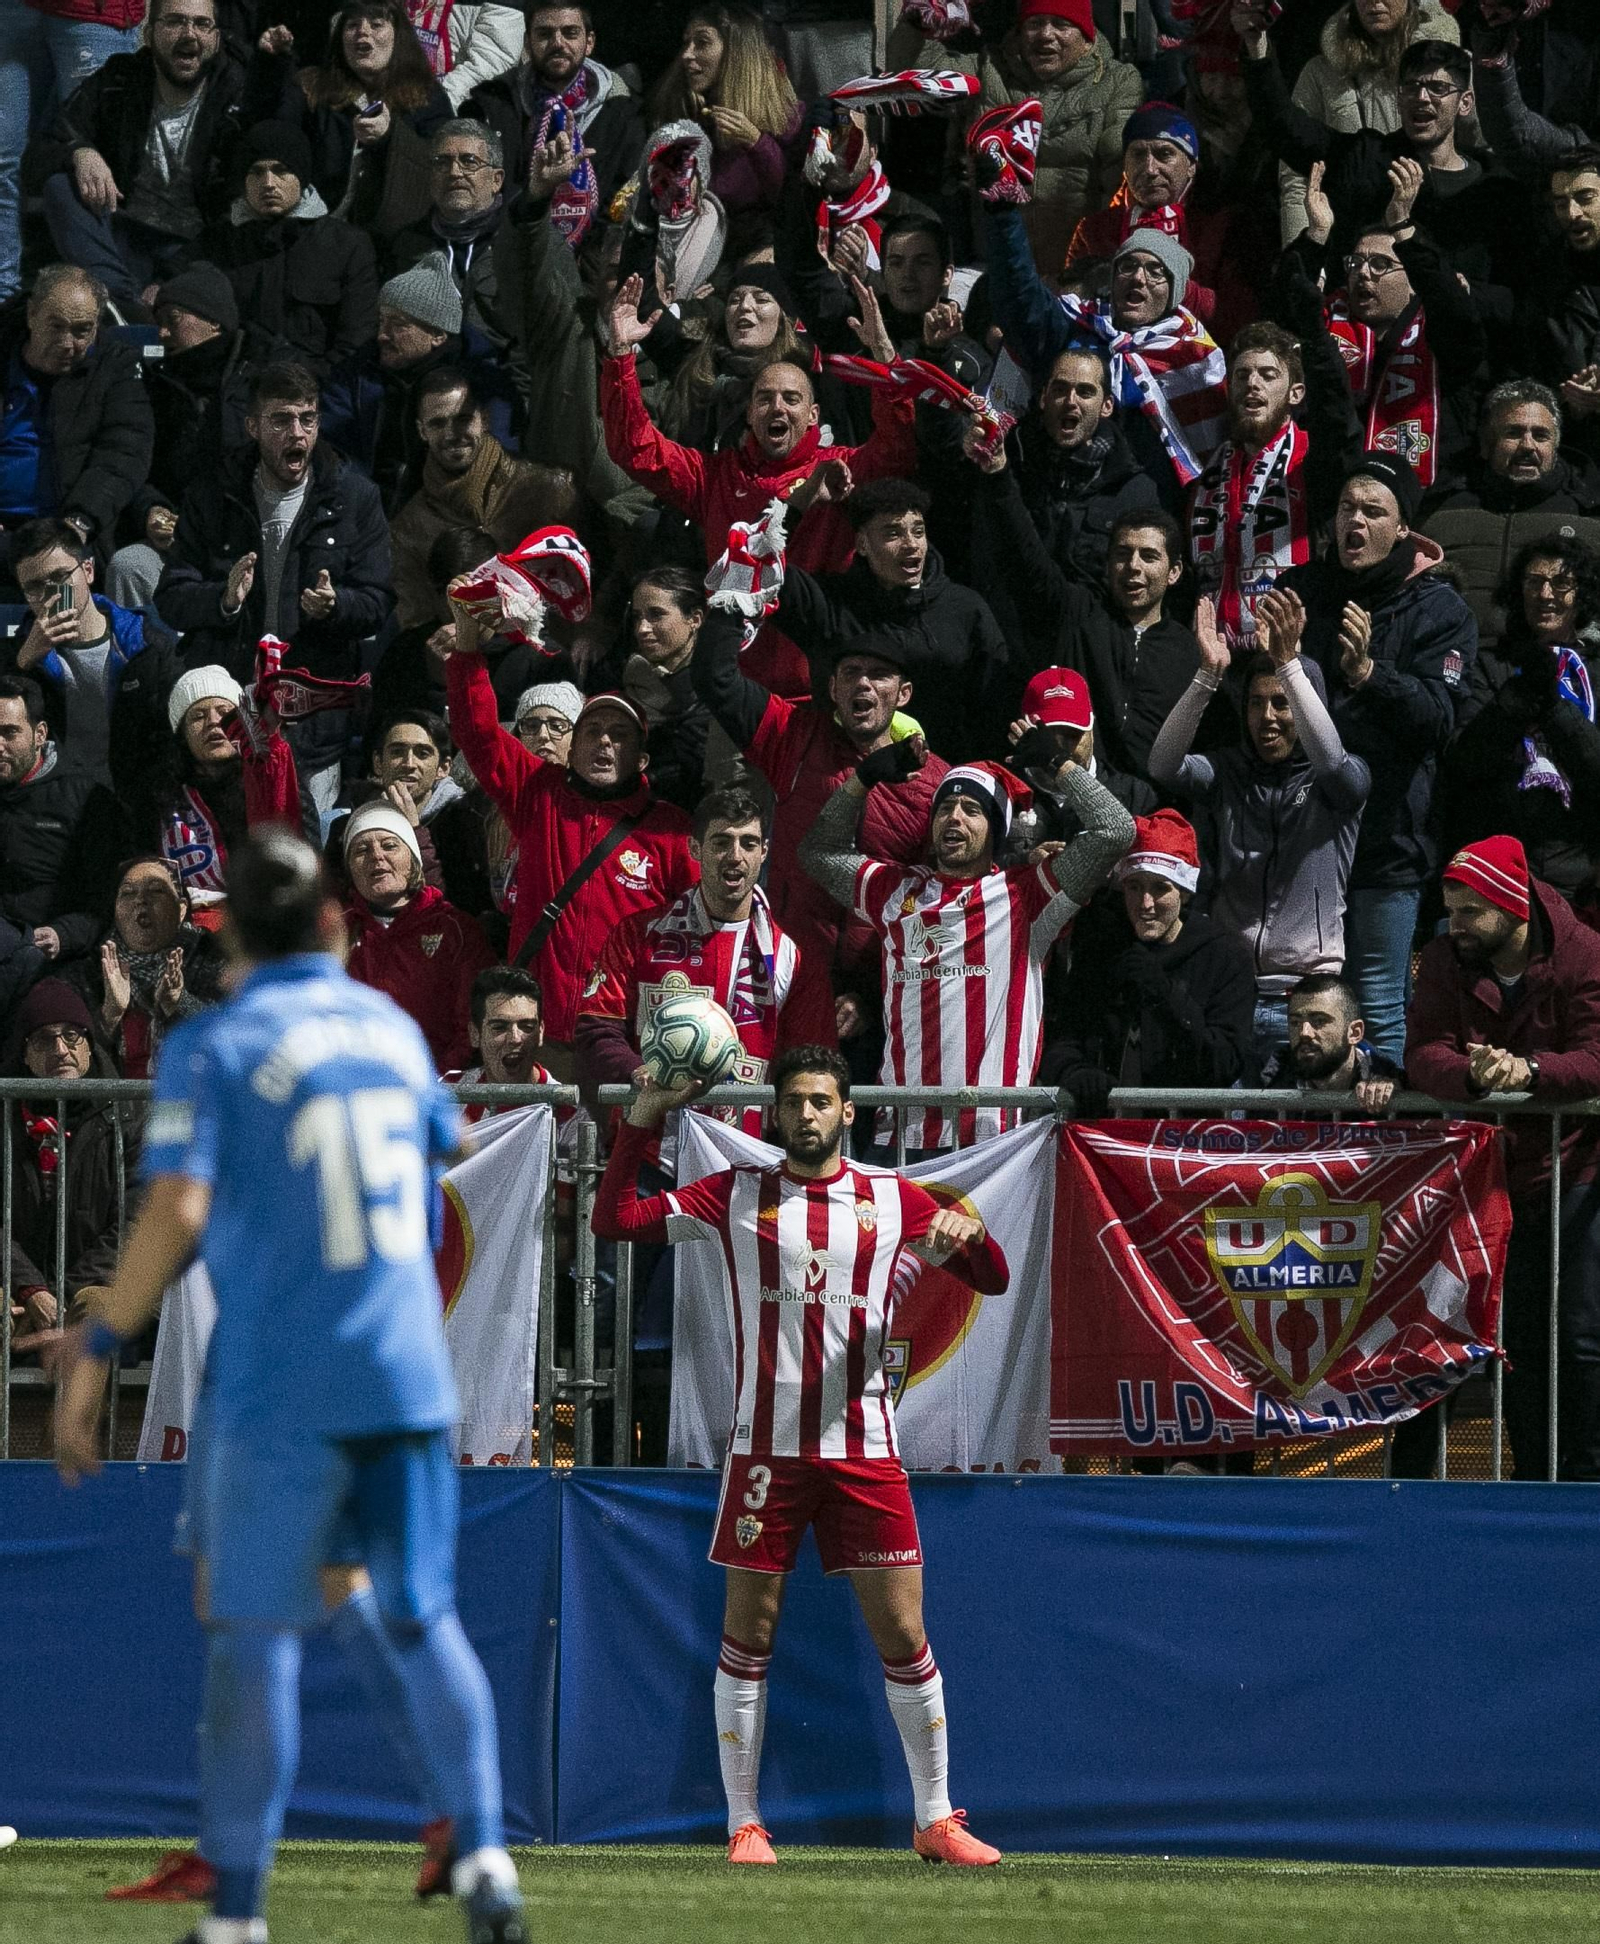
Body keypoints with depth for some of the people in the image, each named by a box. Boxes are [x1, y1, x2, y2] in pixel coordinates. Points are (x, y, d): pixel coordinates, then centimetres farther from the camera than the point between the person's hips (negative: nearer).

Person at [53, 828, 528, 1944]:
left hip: (278, 1391, -4)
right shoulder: (393, 1028, 10)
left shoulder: (214, 1047, -6)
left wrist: (97, 1352, -10)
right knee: (421, 1621, 12)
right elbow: (453, 1156, 24)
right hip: (409, 1379, 4)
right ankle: (482, 1848, -5)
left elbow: (176, 1214, -15)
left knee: (256, 1640, 2)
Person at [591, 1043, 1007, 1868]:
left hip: (863, 1450, 1)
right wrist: (640, 1123, -8)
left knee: (904, 1636, 0)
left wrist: (968, 1235, -13)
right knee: (747, 1637, 1)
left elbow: (992, 1279, 9)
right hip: (766, 1450, -1)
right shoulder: (735, 1196, 6)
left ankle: (936, 1821, 10)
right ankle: (744, 1824, 10)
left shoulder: (894, 1201, 8)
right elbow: (616, 1219, 2)